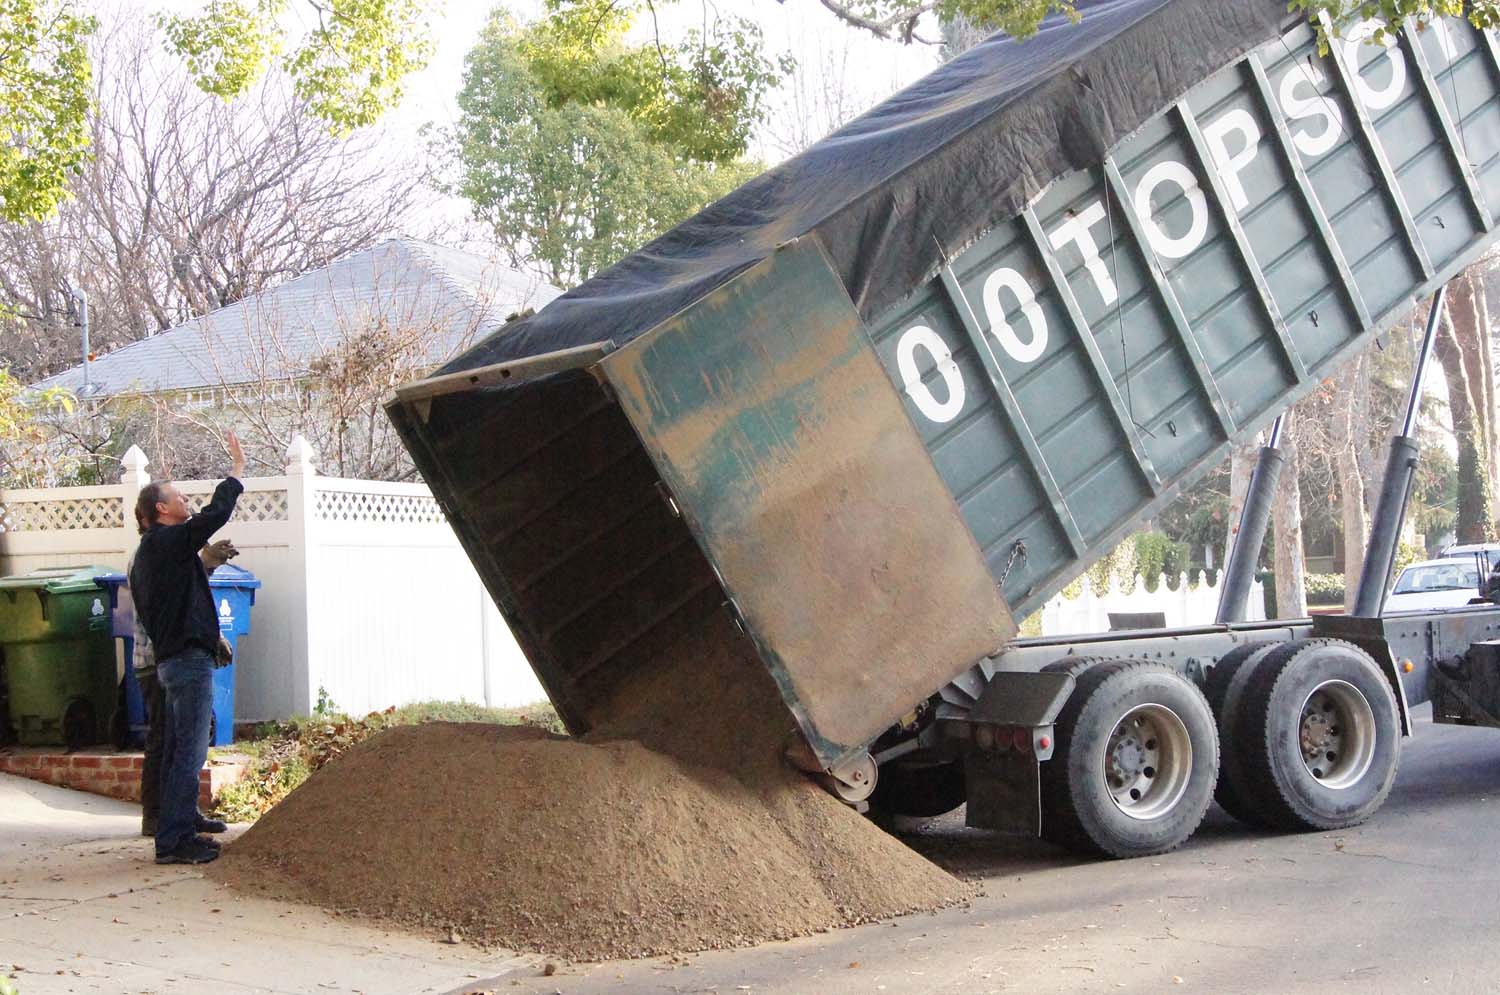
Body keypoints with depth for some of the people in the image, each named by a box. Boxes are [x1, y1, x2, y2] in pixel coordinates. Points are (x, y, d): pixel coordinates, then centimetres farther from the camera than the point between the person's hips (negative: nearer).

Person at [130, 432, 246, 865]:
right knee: (189, 752, -10)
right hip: (189, 659, -10)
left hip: (170, 660, 10)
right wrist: (236, 472, -4)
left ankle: (175, 834, 18)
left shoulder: (146, 553, 19)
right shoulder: (169, 541, -11)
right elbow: (216, 514, -18)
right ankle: (174, 840, -10)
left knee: (178, 751, 13)